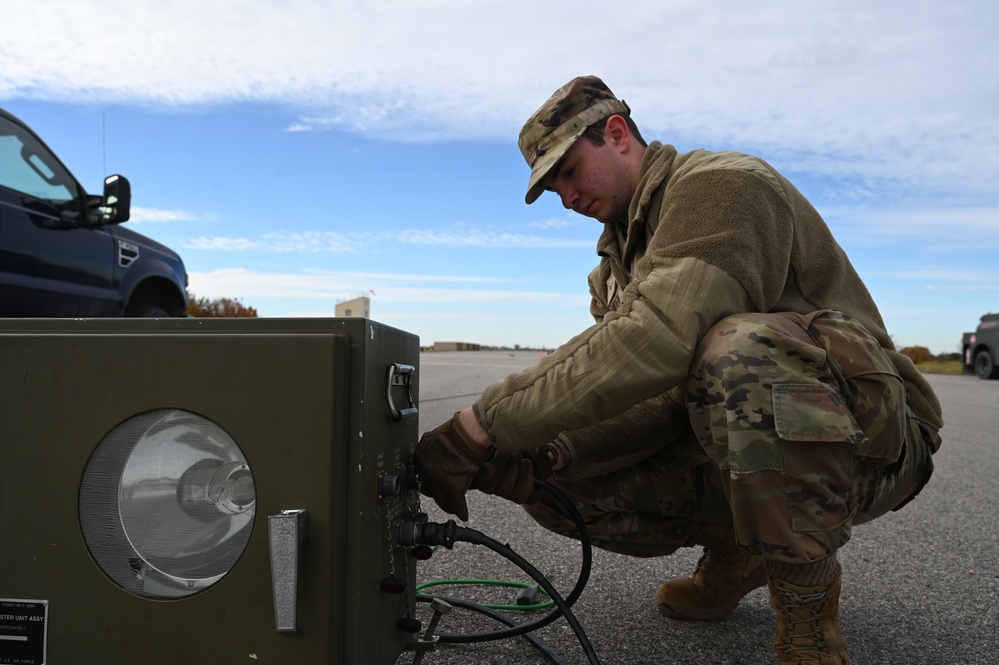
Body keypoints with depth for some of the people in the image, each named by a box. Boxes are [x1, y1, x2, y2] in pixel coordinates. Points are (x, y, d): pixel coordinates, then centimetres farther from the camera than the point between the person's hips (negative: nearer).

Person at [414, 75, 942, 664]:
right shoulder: (621, 253, 12)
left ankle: (808, 605, -16)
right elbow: (662, 397, -1)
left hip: (863, 434, -7)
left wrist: (485, 426, -32)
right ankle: (736, 551, 16)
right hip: (726, 450, 8)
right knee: (551, 482, -4)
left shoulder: (721, 184, -15)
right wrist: (550, 453, -19)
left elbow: (656, 341, -34)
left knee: (739, 352, -39)